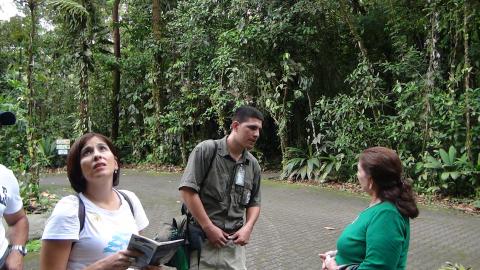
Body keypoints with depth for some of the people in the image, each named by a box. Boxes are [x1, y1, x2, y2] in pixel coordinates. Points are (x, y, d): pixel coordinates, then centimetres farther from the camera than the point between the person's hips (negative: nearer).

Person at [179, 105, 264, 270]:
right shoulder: (207, 150, -10)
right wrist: (209, 228, -14)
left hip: (234, 242, 4)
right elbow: (187, 190, -14)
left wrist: (248, 228, -4)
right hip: (203, 238, -4)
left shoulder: (253, 164, 5)